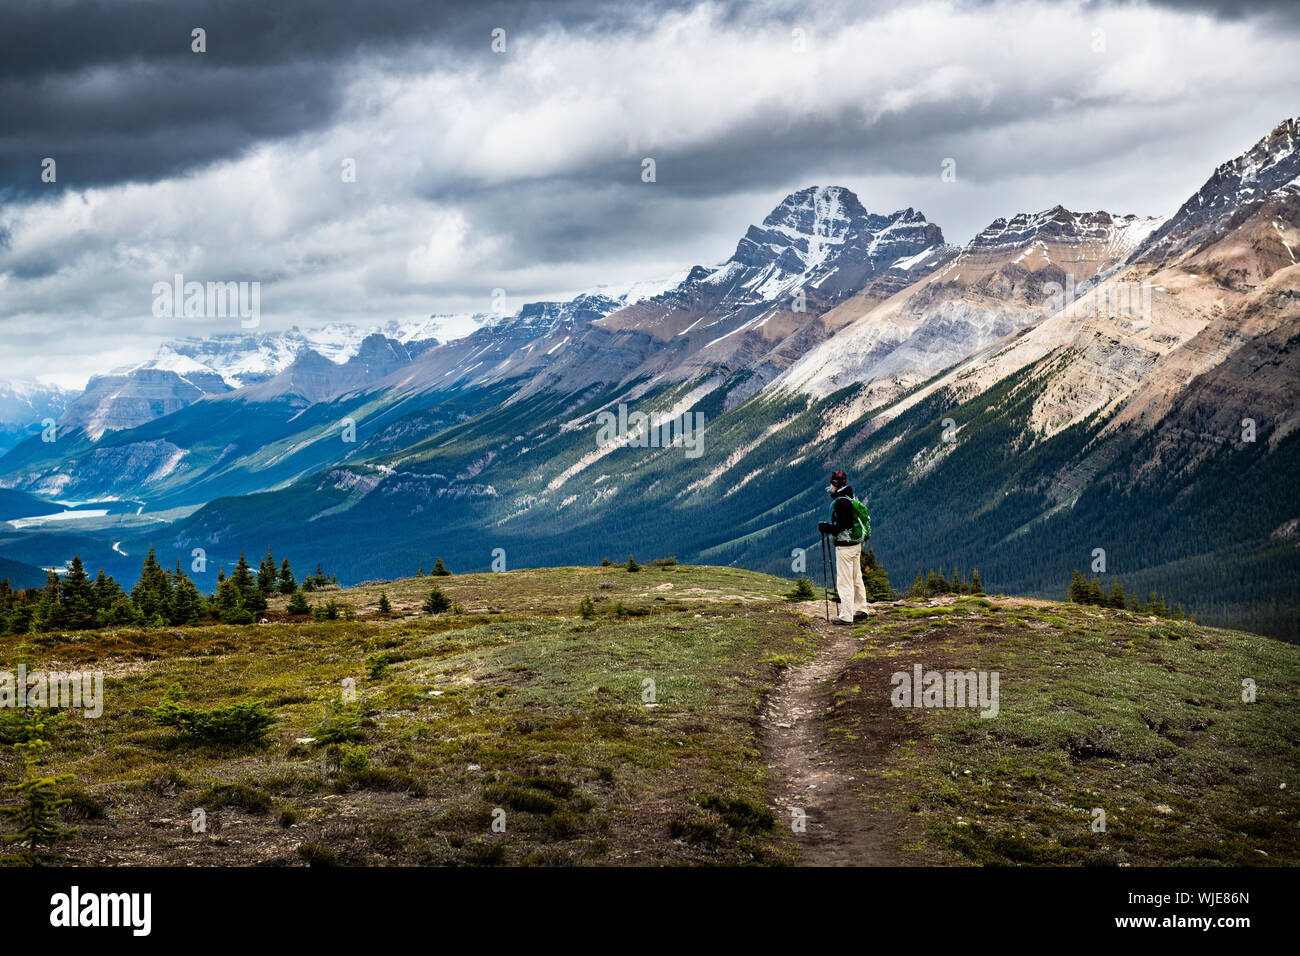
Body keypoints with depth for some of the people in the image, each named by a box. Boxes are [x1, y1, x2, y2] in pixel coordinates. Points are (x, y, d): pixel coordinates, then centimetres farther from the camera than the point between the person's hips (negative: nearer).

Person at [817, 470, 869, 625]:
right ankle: (860, 610, 26)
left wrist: (826, 528, -11)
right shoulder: (852, 500, 12)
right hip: (856, 544, 10)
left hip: (845, 546, -10)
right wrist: (829, 526, 15)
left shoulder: (841, 502, -19)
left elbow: (842, 526, -24)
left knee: (844, 581, -7)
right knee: (856, 578, 18)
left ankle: (846, 616, -6)